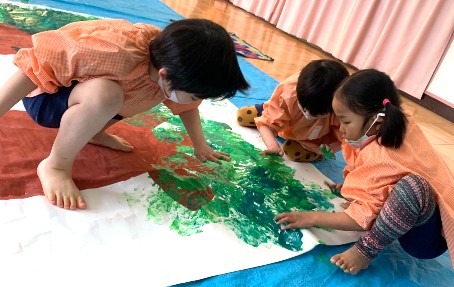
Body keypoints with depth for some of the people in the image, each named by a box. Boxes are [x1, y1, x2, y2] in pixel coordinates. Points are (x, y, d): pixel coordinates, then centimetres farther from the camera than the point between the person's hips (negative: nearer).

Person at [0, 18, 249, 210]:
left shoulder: (174, 62, -14)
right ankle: (55, 165, -14)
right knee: (106, 96, -37)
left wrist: (200, 147, -1)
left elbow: (188, 108, 6)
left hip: (80, 91, 7)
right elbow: (33, 68, -31)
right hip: (45, 94, -7)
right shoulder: (116, 52, -39)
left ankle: (94, 133, 11)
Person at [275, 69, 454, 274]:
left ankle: (366, 249, -21)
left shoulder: (381, 159, -30)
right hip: (423, 214, 9)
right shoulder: (400, 124, -7)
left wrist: (312, 218, -18)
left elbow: (364, 218, -26)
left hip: (428, 236, -9)